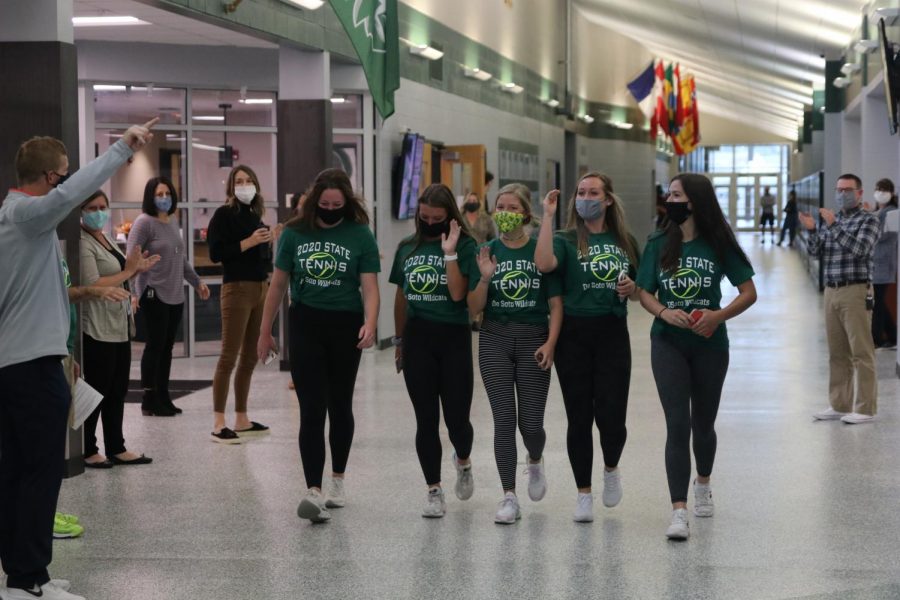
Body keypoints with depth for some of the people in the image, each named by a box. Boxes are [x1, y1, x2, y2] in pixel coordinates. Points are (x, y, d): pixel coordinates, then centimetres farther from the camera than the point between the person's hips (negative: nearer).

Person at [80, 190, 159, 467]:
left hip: (119, 327, 9)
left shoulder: (107, 241, 15)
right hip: (97, 330, -9)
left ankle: (116, 449, 19)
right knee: (97, 392, -3)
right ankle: (88, 451, 6)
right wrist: (127, 272, -15)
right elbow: (92, 285, -23)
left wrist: (137, 269, 9)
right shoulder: (84, 244, -13)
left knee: (117, 392, 12)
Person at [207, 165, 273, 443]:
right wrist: (249, 242, -18)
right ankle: (218, 424, -8)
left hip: (260, 289, 8)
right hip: (237, 288, -8)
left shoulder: (255, 215, 15)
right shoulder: (224, 214, -6)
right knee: (229, 357, -9)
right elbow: (215, 253, -15)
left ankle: (241, 420, 18)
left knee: (249, 358, 11)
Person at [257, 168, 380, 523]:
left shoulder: (360, 236, -4)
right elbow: (278, 284, 9)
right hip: (305, 325, 0)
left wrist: (370, 324, -26)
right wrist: (265, 331, 11)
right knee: (312, 409, -7)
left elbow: (370, 287, -9)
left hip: (345, 327, 0)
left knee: (339, 406, 12)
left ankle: (338, 481, 29)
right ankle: (313, 492, -12)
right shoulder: (295, 233, 2)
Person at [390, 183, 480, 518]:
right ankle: (434, 490, 12)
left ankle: (463, 462, 33)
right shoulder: (407, 248, 9)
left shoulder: (464, 246, -3)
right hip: (417, 339, 3)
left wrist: (449, 252, -18)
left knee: (456, 418, 0)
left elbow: (458, 293, -14)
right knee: (426, 420, 4)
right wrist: (399, 340, 18)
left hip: (454, 338, -3)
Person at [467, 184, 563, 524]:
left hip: (533, 339, -1)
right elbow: (474, 307, 3)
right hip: (495, 340, 1)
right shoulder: (487, 252, 4)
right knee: (504, 420, -2)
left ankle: (535, 462, 35)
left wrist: (550, 343, -12)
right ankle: (509, 497, 6)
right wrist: (485, 278, -14)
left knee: (531, 422, -1)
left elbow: (556, 304, -2)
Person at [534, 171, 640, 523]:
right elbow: (543, 264, -23)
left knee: (611, 416, -5)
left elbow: (639, 292, 19)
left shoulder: (625, 242, 10)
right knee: (579, 418, 4)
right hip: (574, 335, -1)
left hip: (613, 335, 1)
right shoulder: (566, 240, 0)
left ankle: (611, 469, 27)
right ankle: (584, 494, 16)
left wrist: (631, 289, -4)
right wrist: (548, 216, -21)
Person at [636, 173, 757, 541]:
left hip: (709, 345, 0)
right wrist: (664, 312, -15)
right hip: (668, 343, 0)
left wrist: (719, 316, -20)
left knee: (703, 424, 14)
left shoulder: (719, 245, -4)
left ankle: (703, 484, 44)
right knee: (678, 424, -11)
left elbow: (749, 293, -3)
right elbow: (644, 293, 6)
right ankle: (678, 512, -14)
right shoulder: (659, 244, 2)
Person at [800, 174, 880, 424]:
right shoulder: (830, 219, 15)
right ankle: (839, 405, 15)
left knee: (861, 352, -5)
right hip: (831, 291, 6)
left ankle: (865, 408, -2)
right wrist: (812, 230, -8)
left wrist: (834, 227, -20)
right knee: (837, 353, 9)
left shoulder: (868, 220, -2)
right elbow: (815, 252, 9)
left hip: (855, 291, -6)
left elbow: (859, 249, -17)